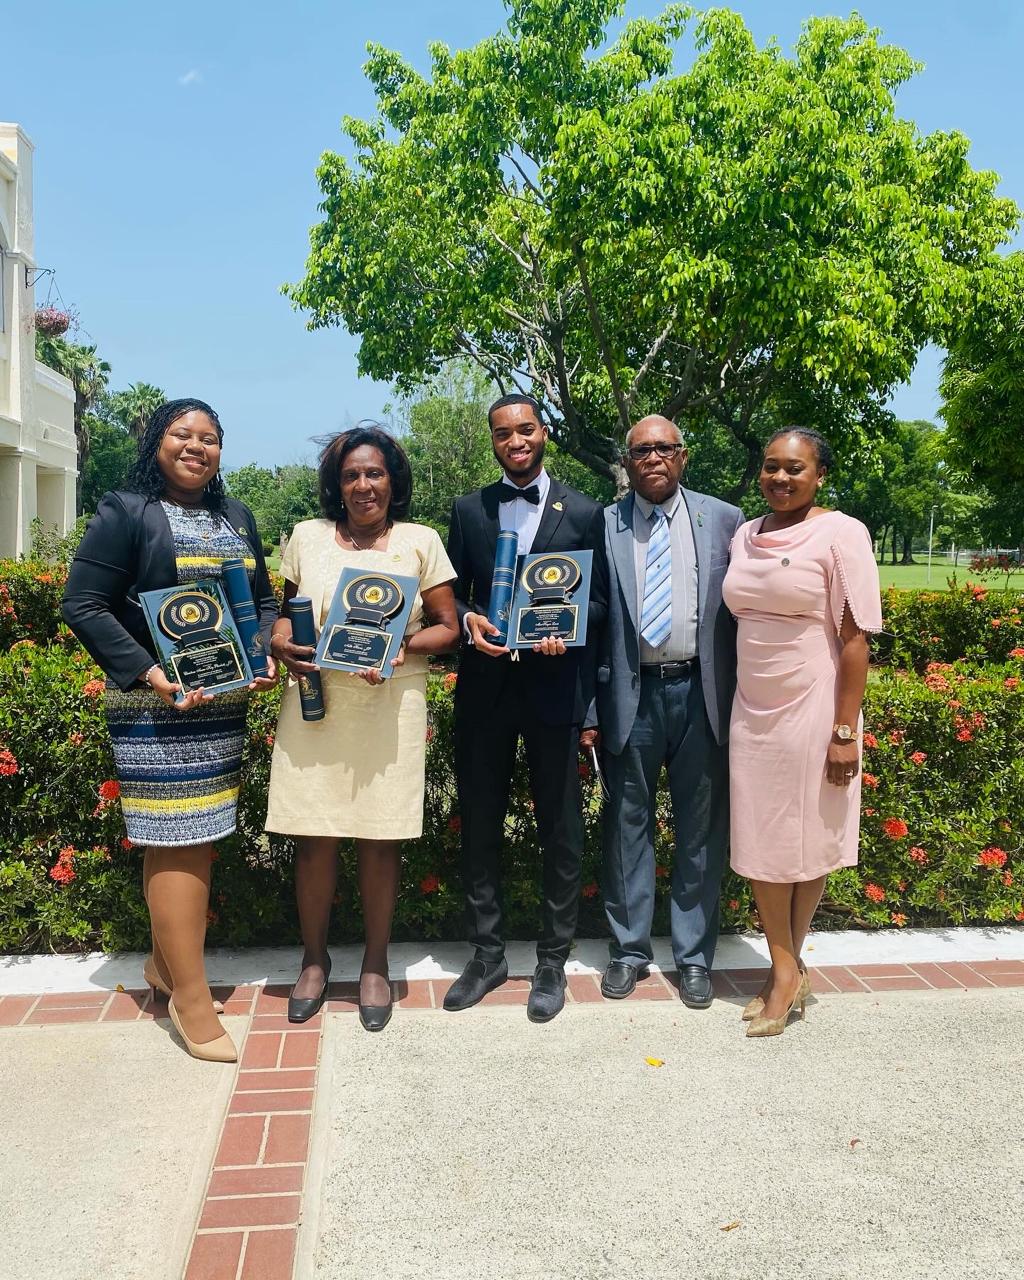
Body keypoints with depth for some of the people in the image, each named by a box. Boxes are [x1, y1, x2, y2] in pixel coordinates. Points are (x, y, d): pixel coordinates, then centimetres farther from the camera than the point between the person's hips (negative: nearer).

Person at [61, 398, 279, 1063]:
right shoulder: (125, 512, -3)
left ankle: (166, 960, 30)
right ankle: (190, 995, 5)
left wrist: (266, 653, -1)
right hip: (157, 705, -6)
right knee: (177, 839, -5)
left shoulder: (238, 517, 15)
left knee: (197, 835, 12)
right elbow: (83, 604, -9)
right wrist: (147, 671, -19)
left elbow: (264, 598, 19)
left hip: (227, 703, 6)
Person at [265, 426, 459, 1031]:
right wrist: (282, 642, -4)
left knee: (380, 838, 5)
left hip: (392, 705, -1)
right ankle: (315, 959, 25)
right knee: (314, 838, 4)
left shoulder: (420, 541, 4)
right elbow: (287, 610, 17)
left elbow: (448, 627, 3)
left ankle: (376, 965, 23)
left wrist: (404, 647, -15)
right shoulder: (308, 537, 9)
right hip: (315, 702, 2)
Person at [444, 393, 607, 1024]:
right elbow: (453, 593, 11)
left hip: (554, 684, -2)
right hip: (484, 686, 2)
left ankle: (553, 961, 22)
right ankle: (488, 954, 26)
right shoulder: (469, 510, 10)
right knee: (480, 825, 10)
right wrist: (468, 619, -10)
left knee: (561, 829, 6)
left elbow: (600, 598, 5)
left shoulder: (584, 512, 4)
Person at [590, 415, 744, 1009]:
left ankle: (694, 955, 25)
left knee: (702, 828, 9)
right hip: (632, 693, 0)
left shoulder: (724, 520, 4)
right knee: (629, 825, 9)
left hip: (702, 692, 1)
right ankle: (630, 949, 26)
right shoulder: (604, 527, 2)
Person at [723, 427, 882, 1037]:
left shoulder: (841, 534, -9)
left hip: (811, 712, -5)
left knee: (806, 840, 7)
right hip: (752, 713, 5)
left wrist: (845, 732, -15)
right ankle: (786, 972, 23)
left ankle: (789, 966, 25)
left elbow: (856, 639, -12)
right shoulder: (745, 536, 7)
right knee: (760, 843, 8)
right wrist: (731, 706, 11)